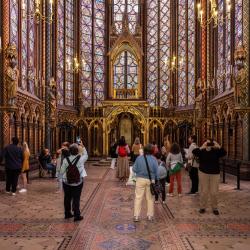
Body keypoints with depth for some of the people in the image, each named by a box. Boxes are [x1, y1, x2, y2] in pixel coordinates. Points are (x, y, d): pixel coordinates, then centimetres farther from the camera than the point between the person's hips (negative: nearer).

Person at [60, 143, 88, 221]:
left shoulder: (66, 160, -11)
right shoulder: (81, 158, -13)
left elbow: (62, 172, -5)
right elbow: (86, 155, 11)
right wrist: (83, 147, 18)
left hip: (67, 182, 2)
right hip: (78, 182, -2)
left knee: (67, 198, 16)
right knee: (76, 198, 7)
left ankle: (67, 213, 32)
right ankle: (77, 215, 11)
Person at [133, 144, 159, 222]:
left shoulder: (139, 158, -6)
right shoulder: (153, 159, -7)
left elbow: (134, 169, -4)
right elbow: (156, 171, -5)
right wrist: (157, 179, 7)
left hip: (140, 179, 0)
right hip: (150, 180, 1)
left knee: (138, 197, 5)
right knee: (150, 198, 13)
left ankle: (136, 216, 6)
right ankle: (150, 215, 23)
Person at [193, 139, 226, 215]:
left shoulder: (216, 151, -1)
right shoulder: (202, 151, -3)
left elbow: (224, 153, -17)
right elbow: (194, 152, -21)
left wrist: (218, 146, -31)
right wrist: (202, 147, -34)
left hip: (215, 174, 1)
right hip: (203, 173, 0)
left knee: (214, 192, 4)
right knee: (204, 191, 6)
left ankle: (215, 208, 19)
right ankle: (202, 207, 18)